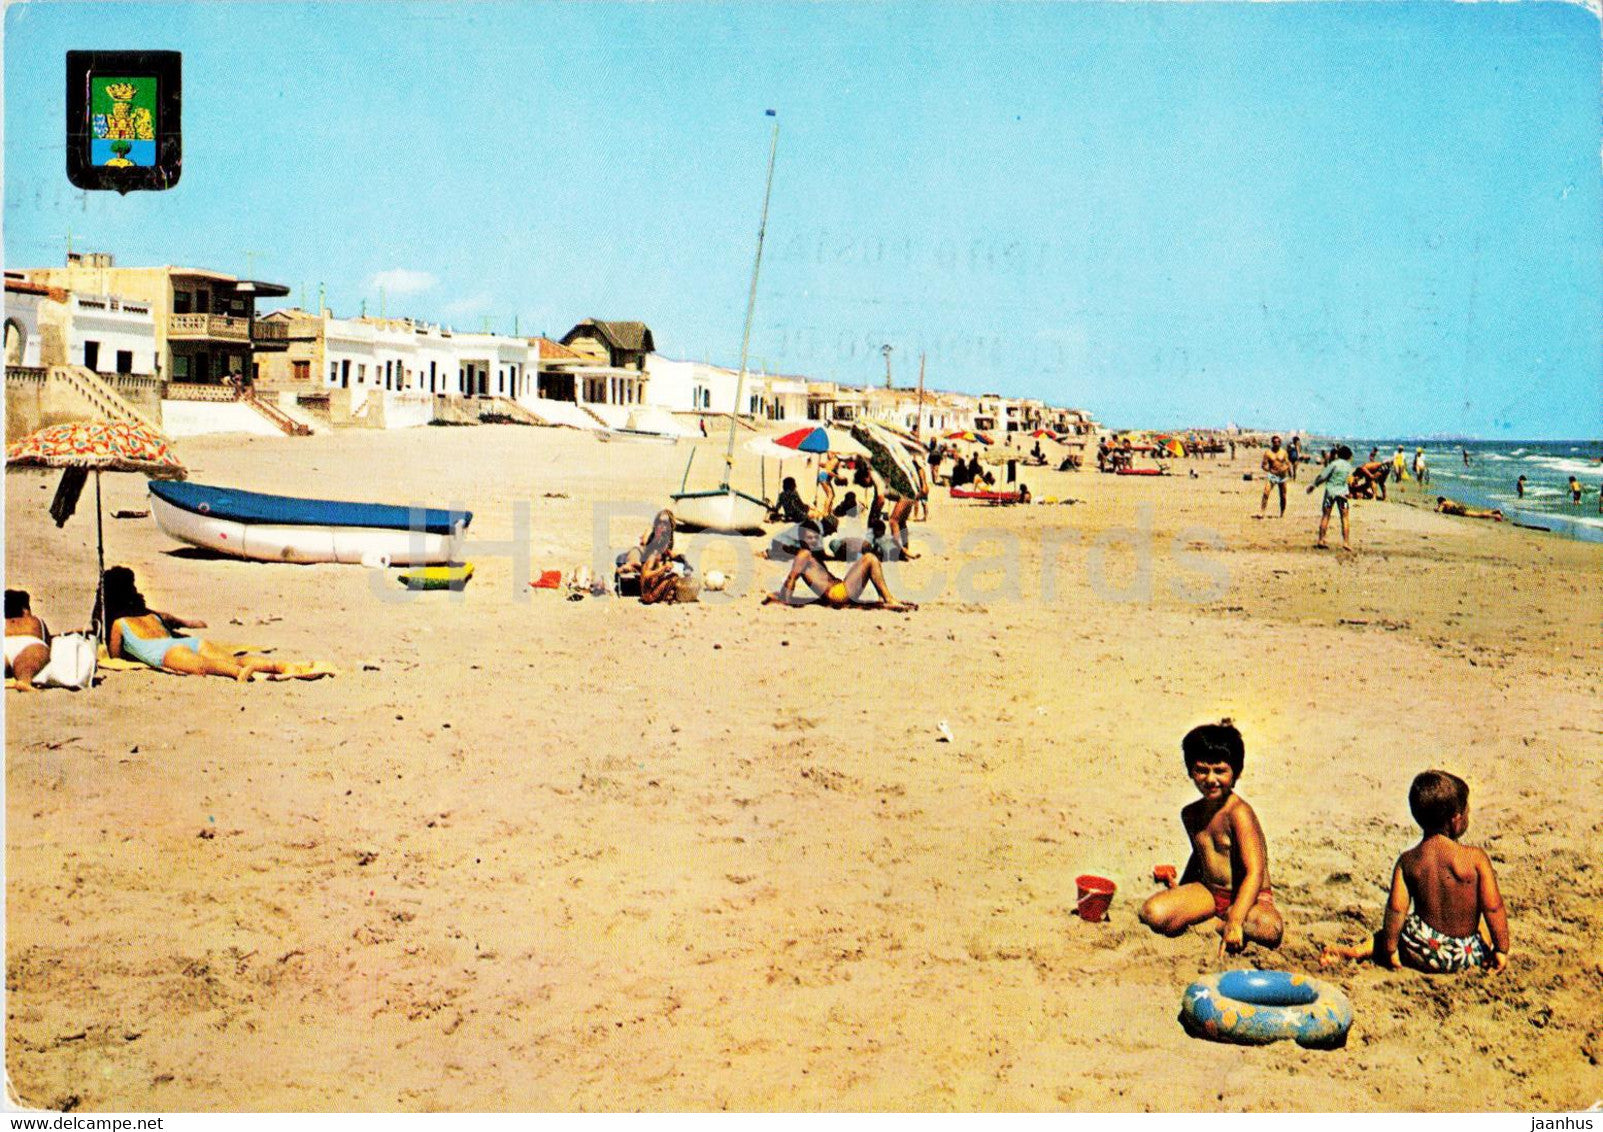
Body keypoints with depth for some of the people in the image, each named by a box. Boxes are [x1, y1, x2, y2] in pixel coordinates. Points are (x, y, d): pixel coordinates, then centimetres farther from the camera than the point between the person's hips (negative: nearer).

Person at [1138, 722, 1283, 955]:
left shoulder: (1238, 813, -20)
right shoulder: (1191, 814, 4)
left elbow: (1255, 872, -30)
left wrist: (1234, 922, -40)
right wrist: (1181, 889, 17)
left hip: (1248, 895, -5)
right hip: (1208, 892, 5)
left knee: (1270, 928, -39)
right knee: (1153, 913, -21)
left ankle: (1223, 924, -9)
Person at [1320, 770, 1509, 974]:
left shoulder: (1407, 861, -7)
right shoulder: (1476, 858, -14)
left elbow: (1396, 909, -10)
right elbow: (1493, 908, -12)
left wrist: (1390, 949, -1)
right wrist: (1501, 950, -1)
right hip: (1466, 956, -1)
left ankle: (1362, 949, 12)